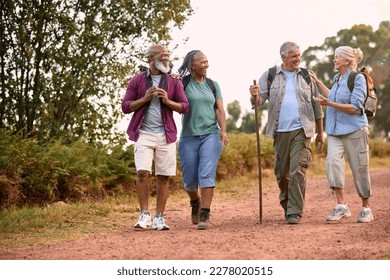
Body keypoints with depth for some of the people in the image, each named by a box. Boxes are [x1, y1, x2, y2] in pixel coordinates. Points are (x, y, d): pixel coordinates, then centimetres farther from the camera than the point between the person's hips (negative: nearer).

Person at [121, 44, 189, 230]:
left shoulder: (174, 82, 9)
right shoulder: (137, 81, 6)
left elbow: (184, 107, 7)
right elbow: (125, 107, 5)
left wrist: (167, 101, -9)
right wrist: (144, 98, -9)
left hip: (166, 134, 1)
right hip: (143, 133, -1)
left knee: (164, 177, -1)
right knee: (143, 172, -13)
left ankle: (159, 218, 5)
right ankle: (145, 215, -3)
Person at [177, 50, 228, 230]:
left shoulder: (213, 85, 10)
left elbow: (219, 109, 5)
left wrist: (223, 130, -11)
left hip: (211, 135, 1)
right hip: (189, 137, -1)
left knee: (207, 174, -14)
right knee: (189, 178, 4)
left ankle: (204, 216, -15)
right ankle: (195, 202, 36)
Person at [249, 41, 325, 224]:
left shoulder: (307, 76, 8)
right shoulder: (269, 76, 6)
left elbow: (316, 106, 13)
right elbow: (258, 101, -1)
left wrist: (320, 133, 13)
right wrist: (254, 96, -25)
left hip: (301, 131, -1)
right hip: (280, 132, 1)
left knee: (298, 171, -10)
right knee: (281, 172, 8)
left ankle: (295, 212, -7)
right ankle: (286, 203, 32)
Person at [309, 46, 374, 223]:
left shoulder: (358, 79, -8)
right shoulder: (337, 79, 14)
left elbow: (355, 107, -16)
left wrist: (329, 104, -22)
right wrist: (317, 82, 34)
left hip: (354, 130, -6)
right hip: (335, 130, 6)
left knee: (359, 169, 0)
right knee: (333, 161, -16)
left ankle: (366, 209, 15)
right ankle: (341, 206, -16)